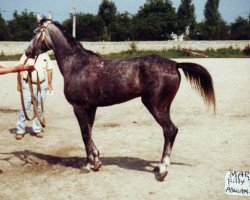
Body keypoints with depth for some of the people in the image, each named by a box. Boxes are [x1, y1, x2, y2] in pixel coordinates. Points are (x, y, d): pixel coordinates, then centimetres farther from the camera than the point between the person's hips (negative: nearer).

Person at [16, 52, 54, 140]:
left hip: (42, 85, 3)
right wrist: (19, 84, -4)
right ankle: (20, 131, 0)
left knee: (39, 108, 7)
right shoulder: (26, 56, 1)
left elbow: (49, 70, 12)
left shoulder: (45, 55, 8)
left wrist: (49, 83, 7)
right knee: (25, 107, -5)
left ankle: (37, 129, 17)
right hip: (28, 84, -3)